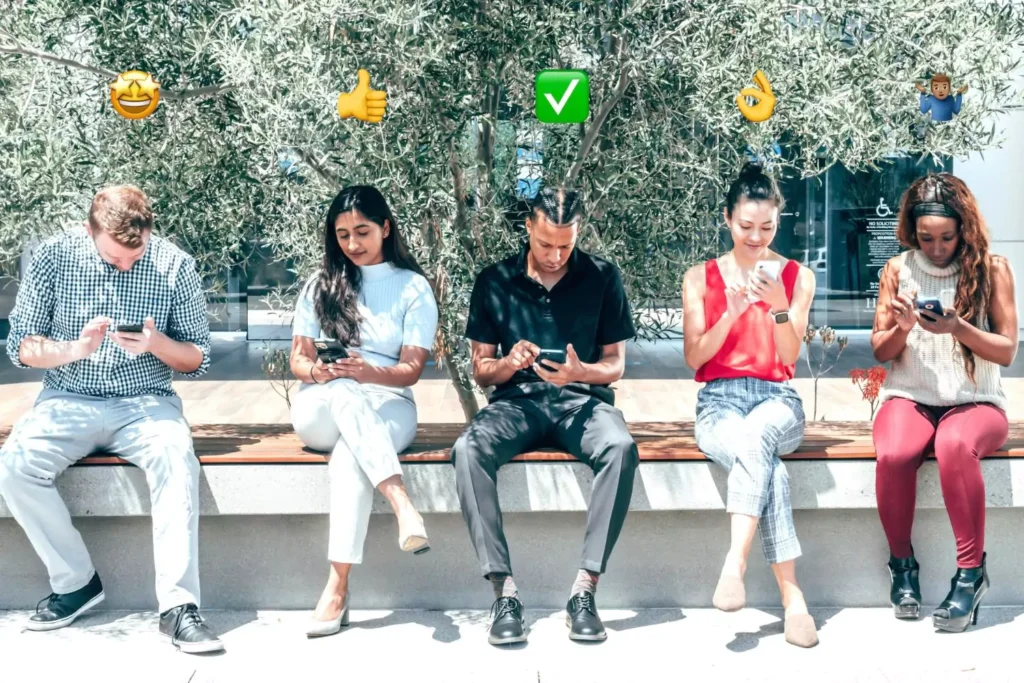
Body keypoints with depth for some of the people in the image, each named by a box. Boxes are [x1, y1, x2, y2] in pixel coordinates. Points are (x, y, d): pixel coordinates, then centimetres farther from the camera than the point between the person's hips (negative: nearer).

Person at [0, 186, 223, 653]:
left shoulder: (175, 266, -4)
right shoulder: (53, 257, -2)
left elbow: (197, 360, 2)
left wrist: (157, 344, -20)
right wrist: (75, 348, -19)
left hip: (145, 402, -1)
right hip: (68, 400, 1)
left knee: (177, 460, -33)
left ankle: (178, 604, -31)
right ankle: (75, 581, -7)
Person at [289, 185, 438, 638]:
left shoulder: (413, 288, 8)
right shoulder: (321, 284, 14)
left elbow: (411, 370, -1)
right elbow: (298, 360, 9)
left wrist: (369, 371, -23)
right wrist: (316, 370, -17)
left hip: (388, 406, -1)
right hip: (321, 407, 1)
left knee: (350, 456, -37)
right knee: (346, 394, -38)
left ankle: (338, 587, -43)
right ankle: (403, 507, -51)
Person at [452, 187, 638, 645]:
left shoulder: (602, 278, 6)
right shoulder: (495, 282, 7)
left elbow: (615, 364, 7)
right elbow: (481, 371, 10)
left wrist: (582, 372, -16)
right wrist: (509, 363, -14)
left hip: (582, 398, 0)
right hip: (517, 400, 1)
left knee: (621, 448, -35)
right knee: (468, 449, -32)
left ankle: (585, 587, -30)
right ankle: (504, 590, -30)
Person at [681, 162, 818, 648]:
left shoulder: (798, 277, 10)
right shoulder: (700, 278, 9)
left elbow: (789, 355, -1)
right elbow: (694, 357, 2)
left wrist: (779, 306, -19)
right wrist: (732, 312, -13)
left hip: (776, 399, 0)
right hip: (719, 400, 0)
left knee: (756, 435, -39)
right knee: (767, 466, -34)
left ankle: (734, 565, -44)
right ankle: (792, 598, -34)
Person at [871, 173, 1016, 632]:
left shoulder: (992, 269, 1)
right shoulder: (898, 269, 5)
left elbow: (1007, 351, -1)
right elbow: (880, 351, 8)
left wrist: (958, 328, -19)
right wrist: (902, 328, -14)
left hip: (975, 401, -1)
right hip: (910, 398, 2)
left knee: (955, 445, -39)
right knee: (892, 454, -34)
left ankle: (971, 573, -23)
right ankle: (902, 563, -8)